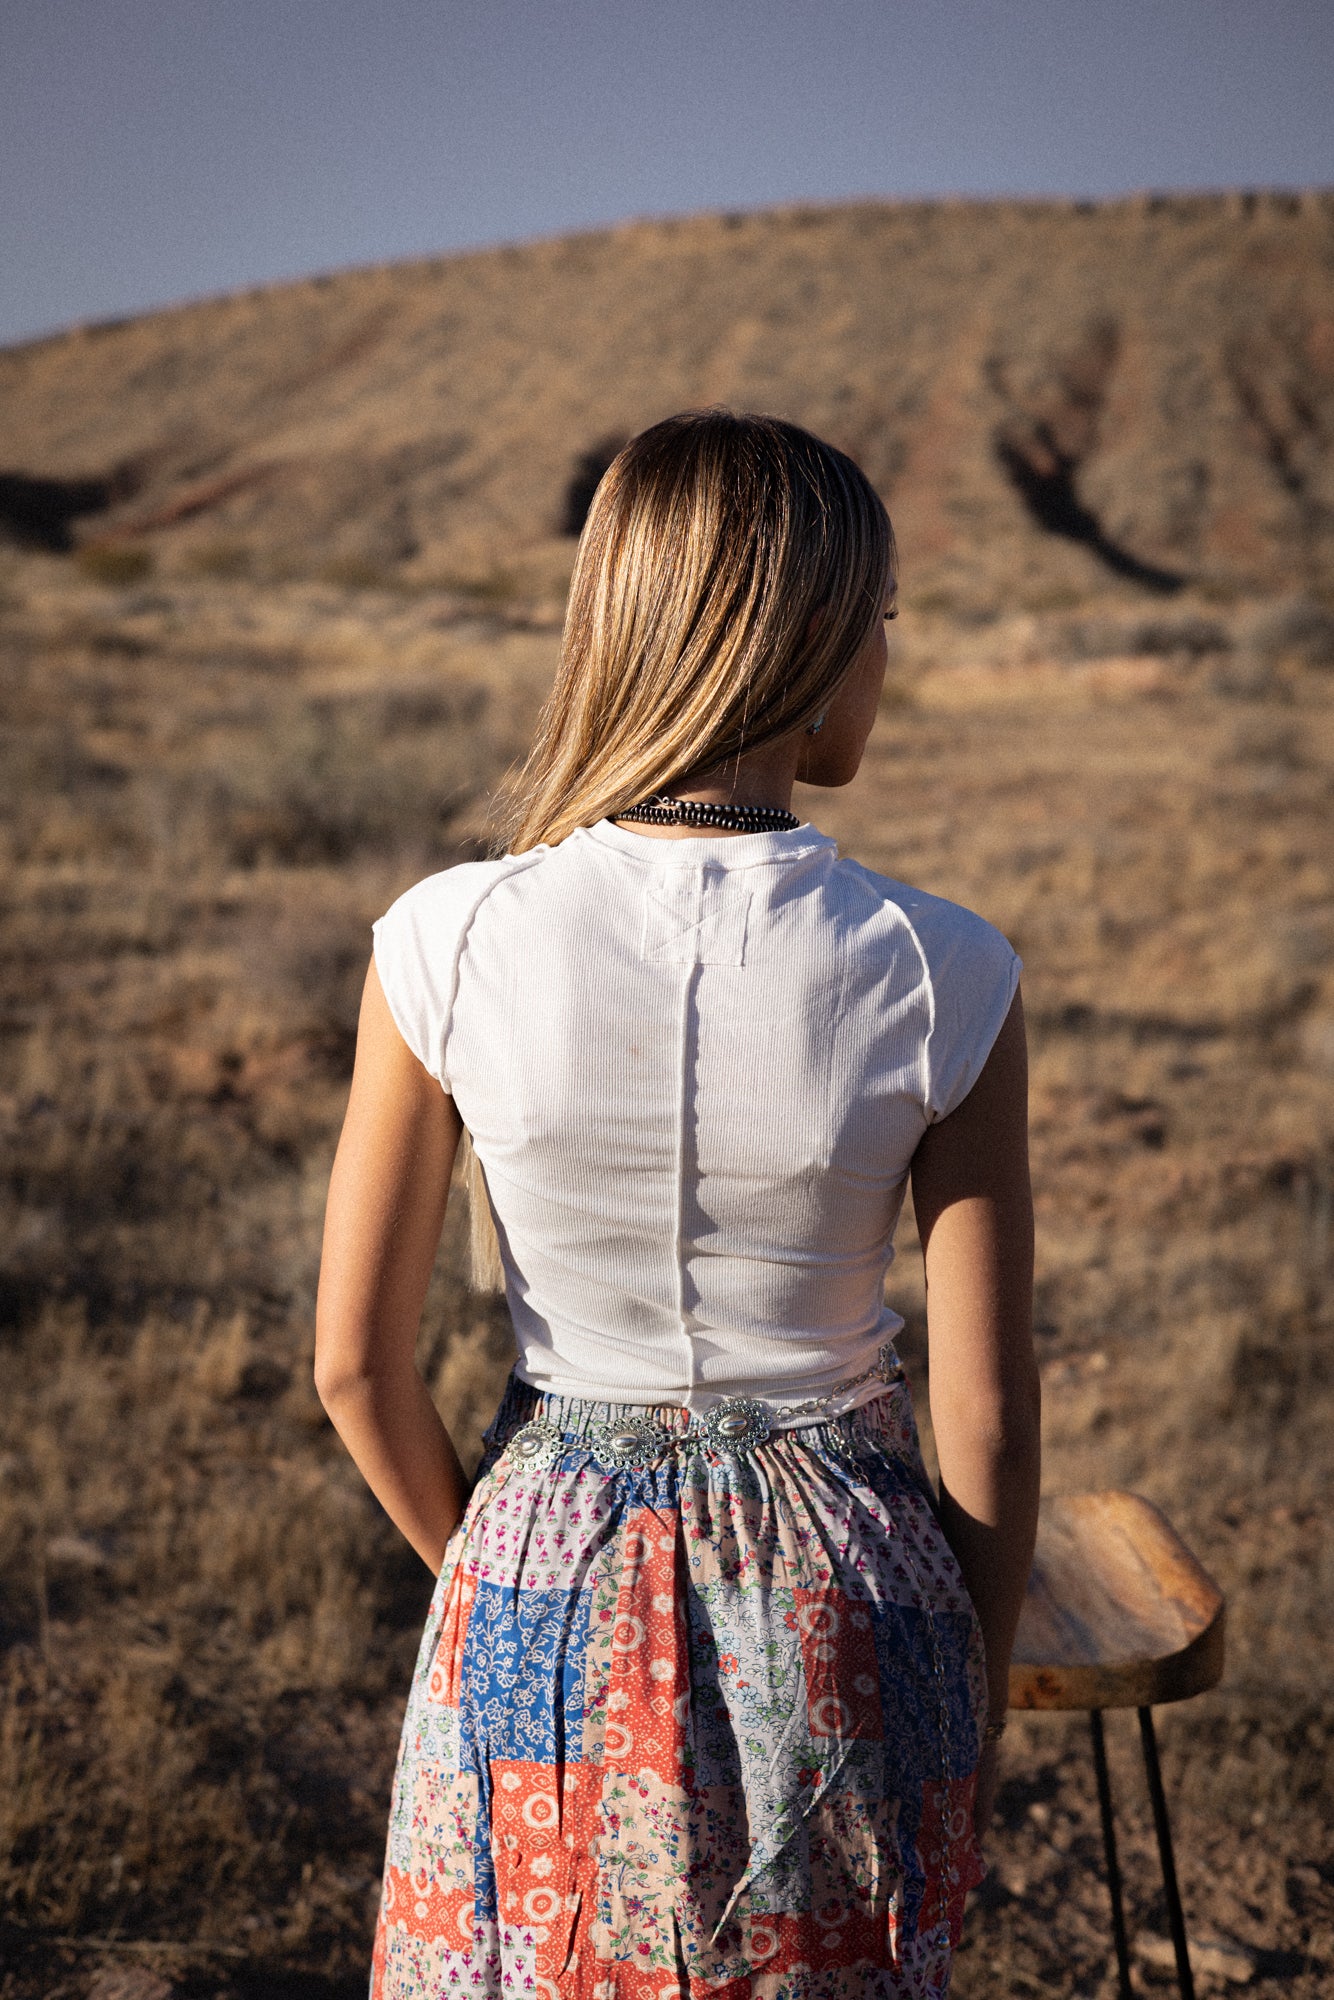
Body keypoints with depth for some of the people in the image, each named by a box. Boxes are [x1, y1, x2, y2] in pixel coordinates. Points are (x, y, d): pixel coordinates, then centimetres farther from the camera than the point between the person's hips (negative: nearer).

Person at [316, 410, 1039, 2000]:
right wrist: (978, 1703, 8)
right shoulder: (941, 979, -17)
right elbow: (987, 1419, -10)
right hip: (846, 1598, 0)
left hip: (553, 1588, 0)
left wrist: (481, 1568, 12)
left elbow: (356, 1363, -8)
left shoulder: (449, 944, -16)